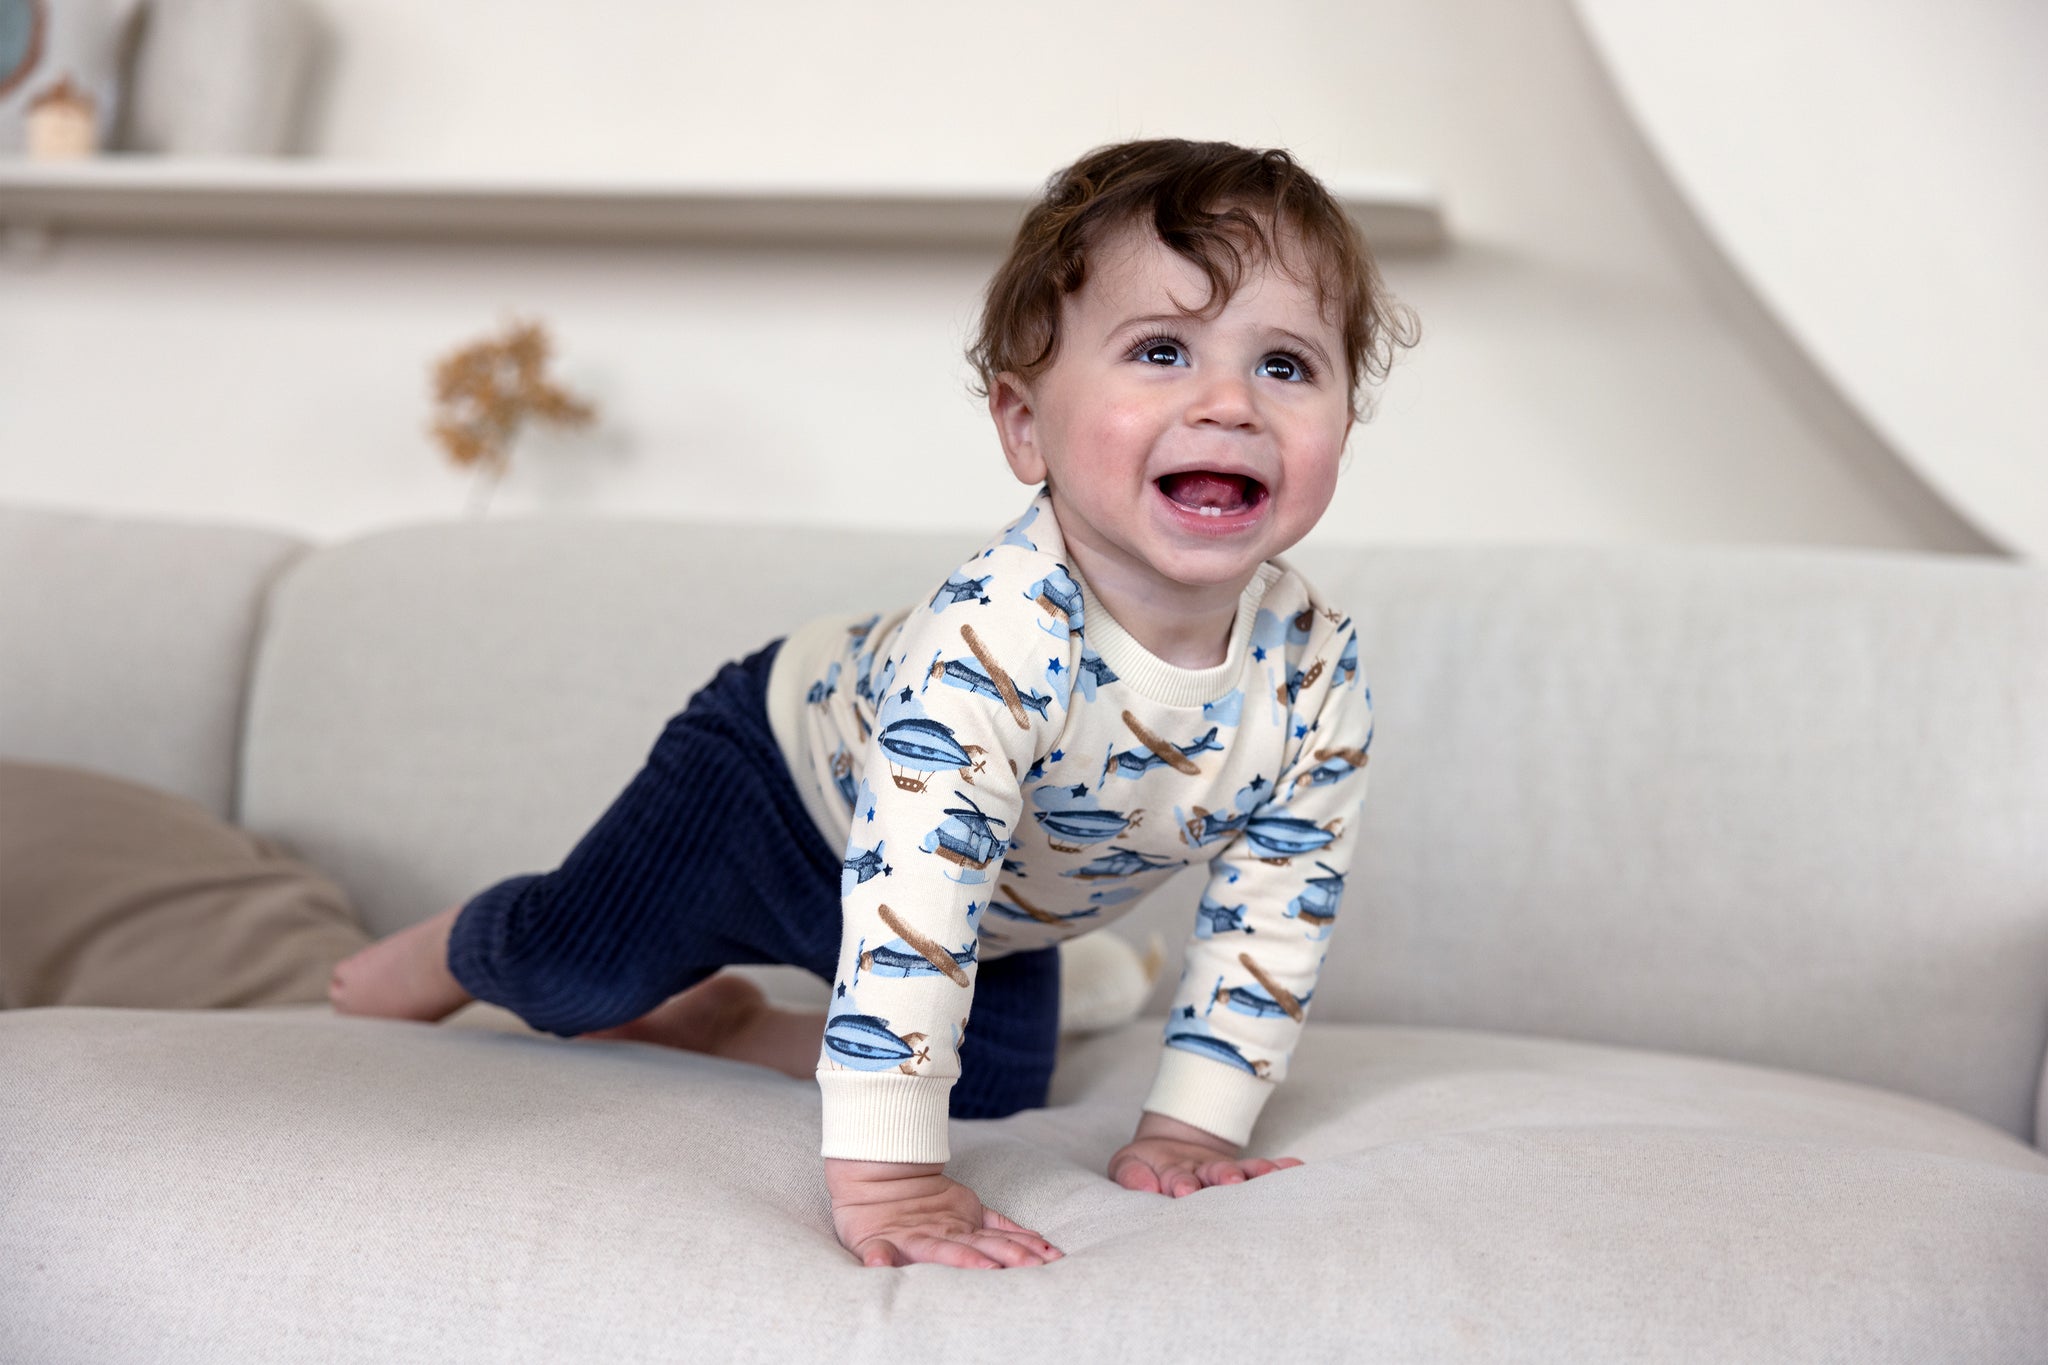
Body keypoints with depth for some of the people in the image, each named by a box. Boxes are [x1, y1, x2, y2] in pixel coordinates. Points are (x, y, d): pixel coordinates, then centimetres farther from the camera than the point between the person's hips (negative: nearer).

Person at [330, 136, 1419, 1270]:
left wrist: (1191, 1125, -18)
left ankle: (719, 1021, 29)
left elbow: (1275, 916, -15)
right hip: (789, 768, -5)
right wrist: (883, 1170, -52)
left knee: (994, 1089, 8)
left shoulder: (1316, 673, -27)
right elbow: (912, 885, -50)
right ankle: (456, 953, 31)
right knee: (575, 973, -6)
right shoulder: (1001, 625, -46)